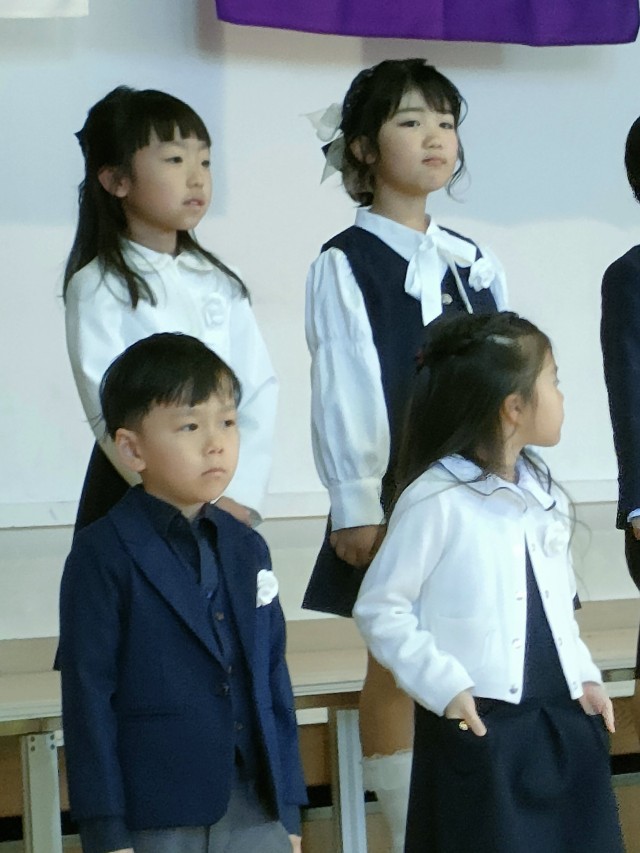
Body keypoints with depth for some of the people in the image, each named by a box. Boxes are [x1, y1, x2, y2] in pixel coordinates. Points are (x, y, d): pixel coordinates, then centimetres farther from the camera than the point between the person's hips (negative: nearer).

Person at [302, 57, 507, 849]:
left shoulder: (476, 264, 10)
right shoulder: (345, 265, -5)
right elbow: (343, 395, -9)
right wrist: (357, 510, -13)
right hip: (398, 496, -5)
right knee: (397, 672, 1)